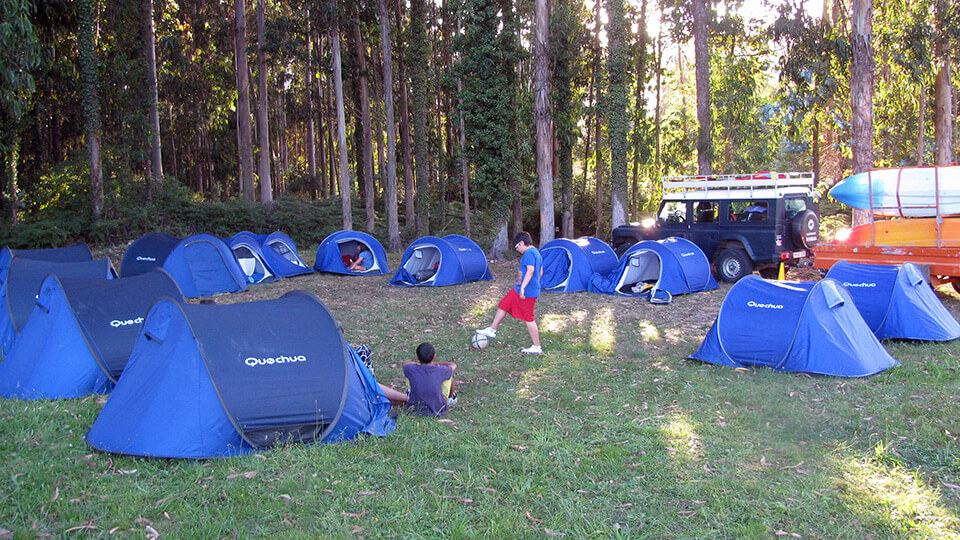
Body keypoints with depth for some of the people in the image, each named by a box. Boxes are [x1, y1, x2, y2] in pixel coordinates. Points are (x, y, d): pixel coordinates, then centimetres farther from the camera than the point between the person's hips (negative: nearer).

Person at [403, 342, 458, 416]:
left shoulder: (411, 370, -22)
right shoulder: (440, 371, -24)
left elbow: (405, 363, 6)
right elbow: (453, 365, 2)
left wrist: (420, 364, 14)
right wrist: (435, 363, 9)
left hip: (414, 409, 1)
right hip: (437, 410, -1)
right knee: (449, 374, 15)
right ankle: (451, 398, 43)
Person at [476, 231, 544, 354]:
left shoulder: (529, 253, -17)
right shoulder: (537, 253, 15)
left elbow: (530, 270, -28)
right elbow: (540, 273, 20)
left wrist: (523, 287, -31)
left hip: (527, 292, -11)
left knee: (528, 319, -3)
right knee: (503, 305, 17)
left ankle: (537, 347, 4)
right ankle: (492, 330, 29)